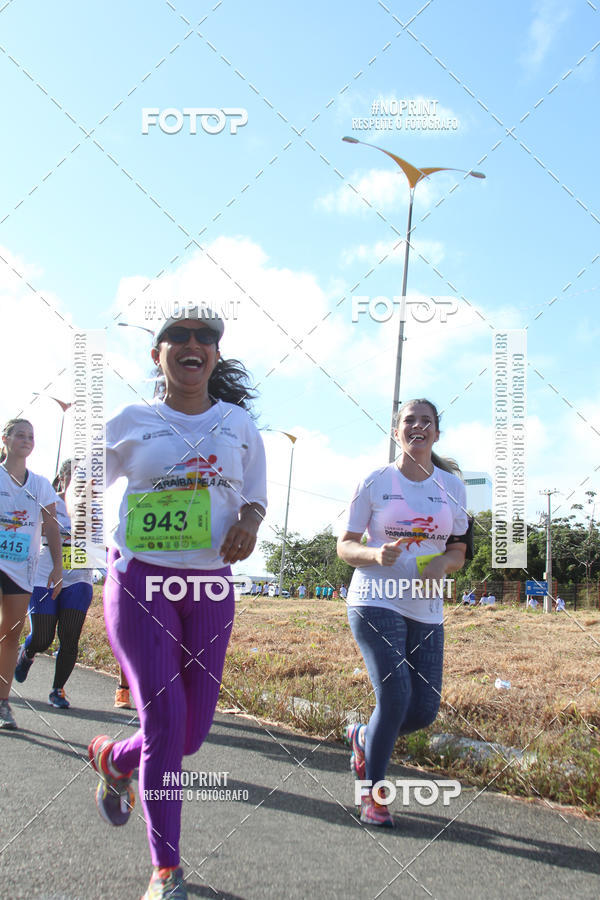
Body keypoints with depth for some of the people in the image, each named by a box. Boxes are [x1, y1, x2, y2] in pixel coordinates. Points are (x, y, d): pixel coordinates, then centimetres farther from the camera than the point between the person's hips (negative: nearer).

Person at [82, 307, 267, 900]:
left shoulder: (239, 424, 8)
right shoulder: (129, 423, 2)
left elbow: (255, 495, 13)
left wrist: (249, 521, -5)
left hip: (210, 586, 3)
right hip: (140, 580, -3)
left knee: (192, 732, 7)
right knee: (164, 718, -13)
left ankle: (114, 759, 41)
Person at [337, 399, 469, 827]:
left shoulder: (452, 485, 8)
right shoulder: (376, 482, 0)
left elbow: (459, 551, 13)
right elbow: (345, 545, 3)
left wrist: (443, 563, -11)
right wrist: (375, 555, -19)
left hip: (426, 610, 4)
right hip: (375, 601, -4)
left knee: (425, 710, 1)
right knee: (395, 697, -16)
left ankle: (364, 736, 33)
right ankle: (373, 795, 7)